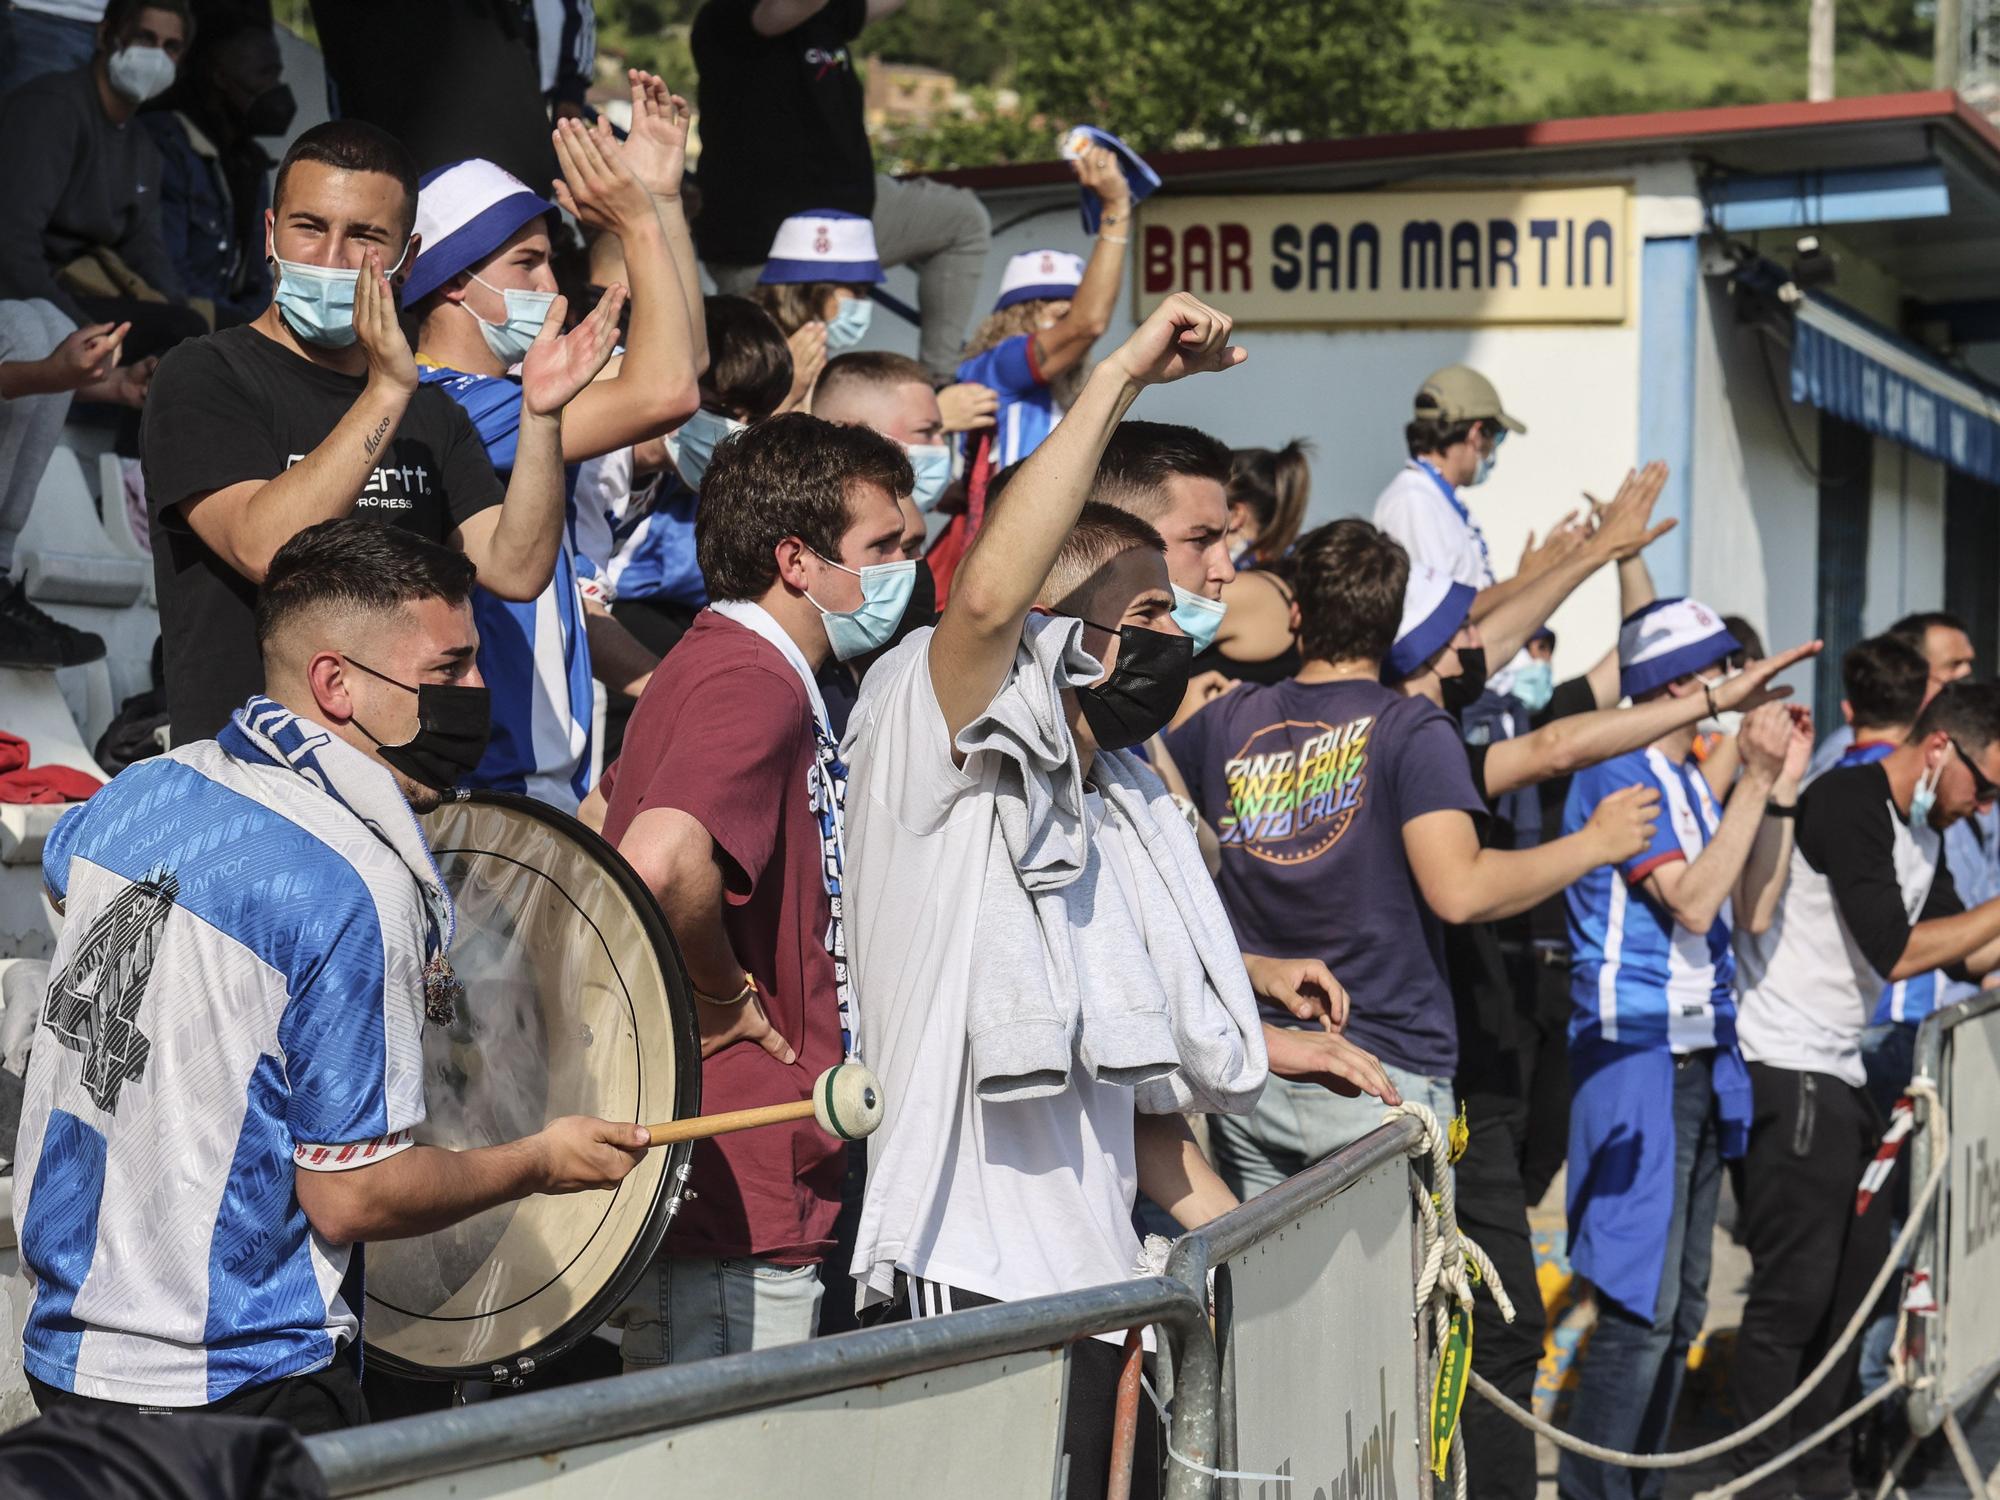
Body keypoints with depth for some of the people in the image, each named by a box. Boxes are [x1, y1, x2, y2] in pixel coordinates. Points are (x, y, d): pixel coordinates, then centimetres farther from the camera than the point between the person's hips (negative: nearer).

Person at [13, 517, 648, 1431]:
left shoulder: (135, 795, 0)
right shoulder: (359, 893, -23)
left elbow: (62, 874, 27)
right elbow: (350, 1196, -21)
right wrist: (542, 1163, -6)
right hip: (238, 1391, -8)